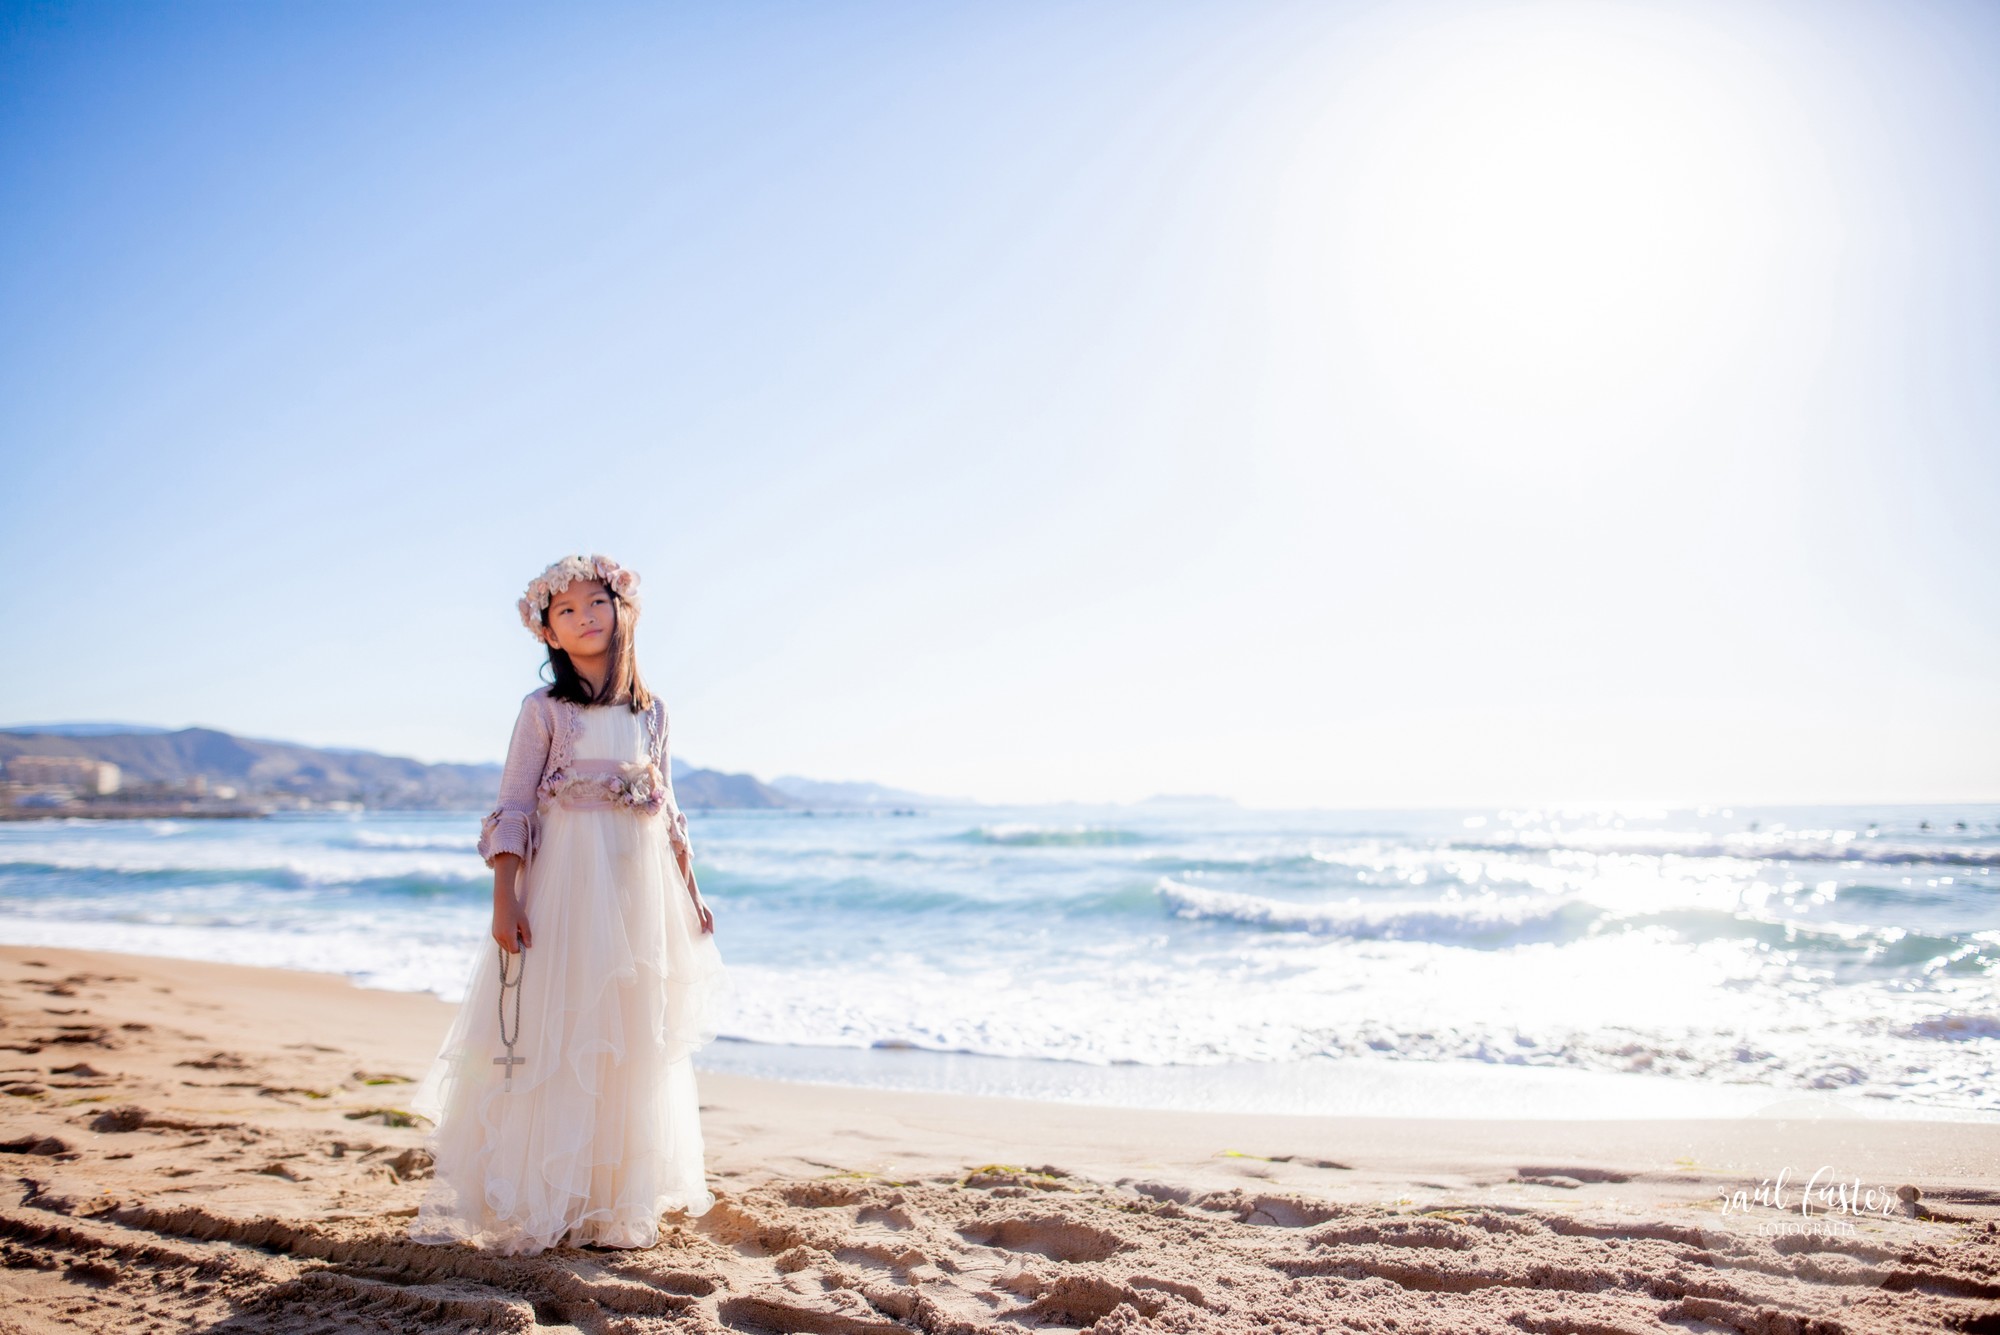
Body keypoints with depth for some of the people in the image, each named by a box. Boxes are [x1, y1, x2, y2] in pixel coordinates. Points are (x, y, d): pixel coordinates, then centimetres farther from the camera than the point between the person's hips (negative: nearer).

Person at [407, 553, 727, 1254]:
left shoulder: (650, 711, 11)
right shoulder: (544, 710, -1)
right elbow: (513, 809, -5)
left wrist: (690, 890, 15)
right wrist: (504, 898, -14)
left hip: (642, 888, 5)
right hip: (565, 882, -4)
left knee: (634, 1047, 8)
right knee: (548, 1042, -3)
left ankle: (616, 1203, 20)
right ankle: (527, 1208, 8)